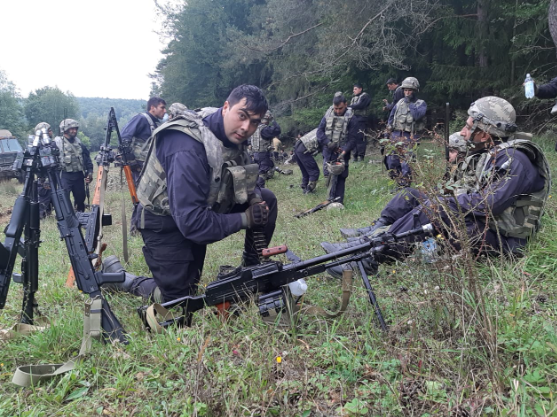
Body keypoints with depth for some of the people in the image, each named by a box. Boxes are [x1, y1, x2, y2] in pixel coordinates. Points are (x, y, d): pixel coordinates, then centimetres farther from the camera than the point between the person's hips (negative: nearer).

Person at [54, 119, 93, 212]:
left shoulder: (79, 143, 14)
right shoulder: (57, 143, -2)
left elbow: (87, 158, 18)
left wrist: (89, 172, 5)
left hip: (79, 176, 5)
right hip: (65, 176, -5)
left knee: (80, 199, 11)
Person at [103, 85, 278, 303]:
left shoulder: (231, 133, -9)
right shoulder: (188, 150, -34)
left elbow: (241, 180, 8)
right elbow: (191, 222, -36)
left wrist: (253, 195, -15)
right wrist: (244, 219, -28)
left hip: (203, 207, 7)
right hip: (166, 222, -7)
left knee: (266, 199, -4)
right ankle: (115, 273, 19)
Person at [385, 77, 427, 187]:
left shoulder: (421, 104, 1)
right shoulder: (400, 103, 15)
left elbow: (416, 115, -19)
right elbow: (391, 117, 21)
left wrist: (410, 103, -9)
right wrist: (389, 130, 13)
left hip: (410, 138, -5)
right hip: (395, 136, 5)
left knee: (406, 164, -10)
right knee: (391, 162, 4)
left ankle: (405, 187, -1)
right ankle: (398, 184, 17)